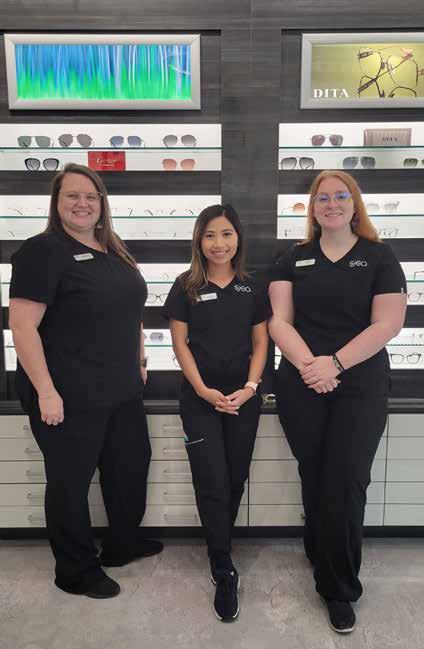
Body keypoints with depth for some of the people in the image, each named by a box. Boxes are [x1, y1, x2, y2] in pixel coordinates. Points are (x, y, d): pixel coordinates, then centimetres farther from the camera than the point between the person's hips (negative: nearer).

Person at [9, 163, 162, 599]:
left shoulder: (113, 251, 11)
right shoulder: (43, 251, -12)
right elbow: (22, 324, -18)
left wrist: (138, 362, 16)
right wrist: (46, 392, -21)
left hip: (122, 391, 8)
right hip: (69, 398, -8)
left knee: (131, 465, 20)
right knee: (70, 481, 10)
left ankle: (123, 544, 45)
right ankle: (76, 571, 33)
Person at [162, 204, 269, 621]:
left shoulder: (252, 288, 4)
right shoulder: (186, 287, -2)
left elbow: (260, 343, 4)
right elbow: (179, 343, -3)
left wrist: (249, 388, -9)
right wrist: (204, 390, -12)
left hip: (244, 398, 3)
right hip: (200, 399, -2)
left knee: (236, 479, 13)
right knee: (212, 483, 0)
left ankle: (218, 549, 37)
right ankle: (224, 573, 14)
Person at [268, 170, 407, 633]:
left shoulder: (379, 257, 3)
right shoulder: (294, 260, 9)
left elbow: (388, 323, -6)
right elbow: (279, 320, 1)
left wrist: (335, 363, -16)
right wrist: (307, 364, -15)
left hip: (360, 389, -2)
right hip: (301, 389, 2)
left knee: (344, 487, -2)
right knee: (314, 481, 13)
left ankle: (339, 590, 19)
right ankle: (321, 559, 38)